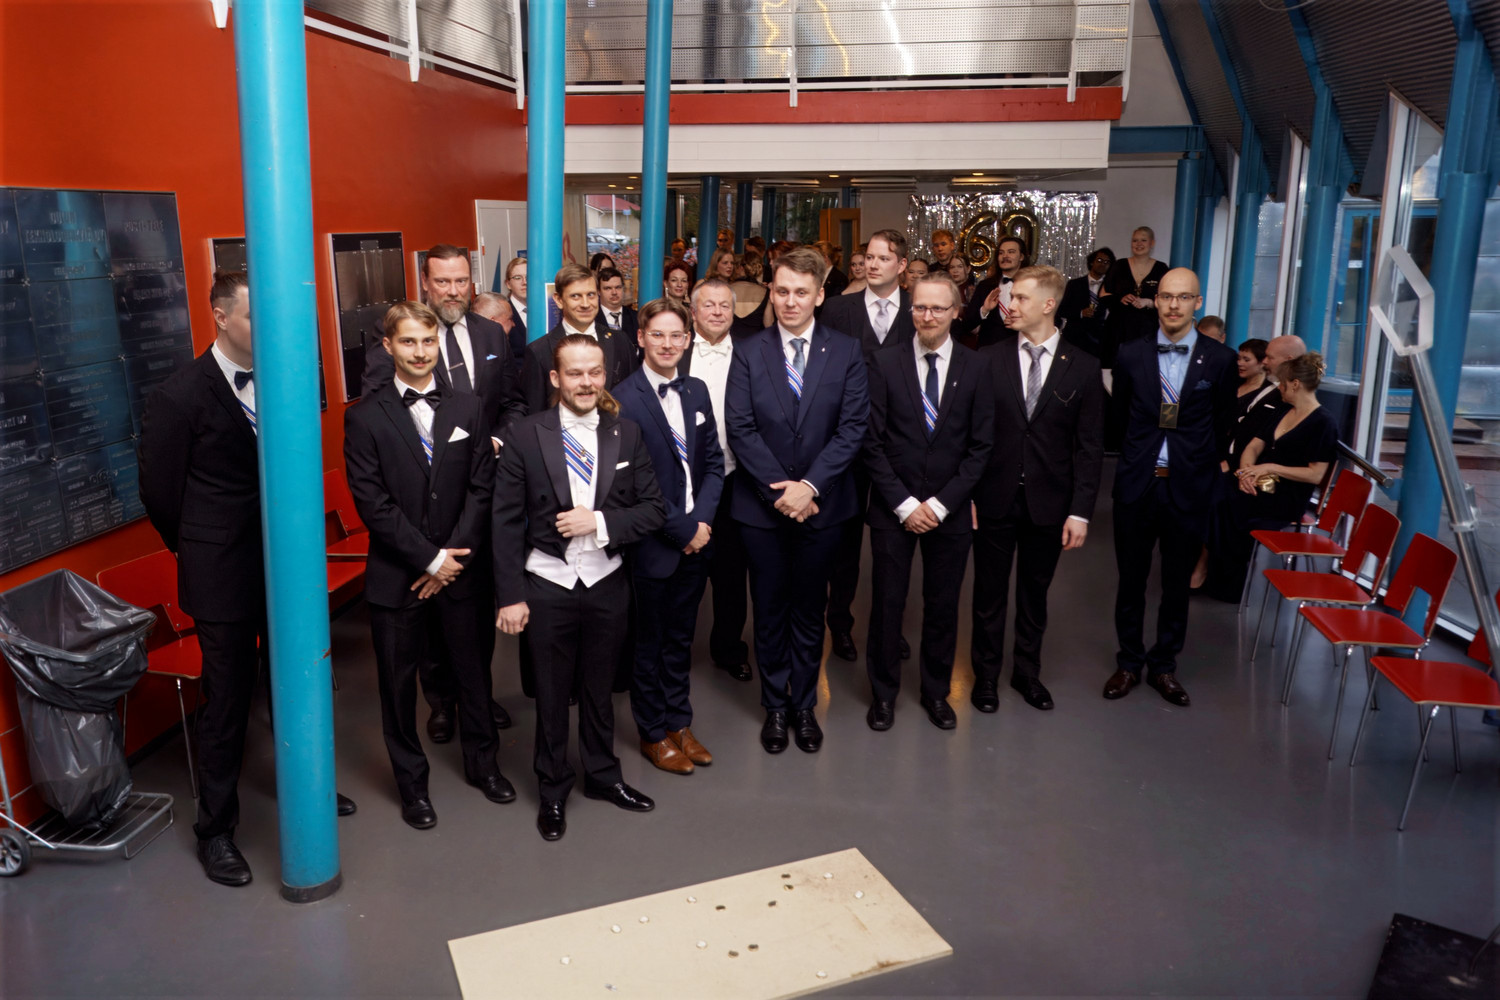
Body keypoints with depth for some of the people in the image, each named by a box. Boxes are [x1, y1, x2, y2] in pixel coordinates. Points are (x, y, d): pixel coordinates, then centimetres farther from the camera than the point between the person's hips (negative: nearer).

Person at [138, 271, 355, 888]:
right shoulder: (180, 397, -13)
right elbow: (160, 491, -5)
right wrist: (201, 554, 4)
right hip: (224, 578, -5)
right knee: (226, 703, 6)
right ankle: (215, 830, 23)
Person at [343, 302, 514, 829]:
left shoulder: (467, 407, 3)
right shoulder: (365, 416, -6)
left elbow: (482, 487, -1)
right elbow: (372, 502, -12)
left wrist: (452, 556, -10)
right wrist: (429, 559, -15)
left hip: (462, 569, 2)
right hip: (396, 576, -2)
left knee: (473, 670, 15)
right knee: (398, 682, 10)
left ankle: (482, 761, 36)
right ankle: (411, 780, 29)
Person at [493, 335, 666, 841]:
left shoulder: (626, 434, -1)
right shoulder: (527, 435, -8)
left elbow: (653, 509, -1)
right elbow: (506, 521, -7)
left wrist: (600, 522, -18)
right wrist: (510, 596, -9)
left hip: (607, 583, 2)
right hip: (548, 585, -2)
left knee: (600, 686, 18)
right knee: (552, 693, 13)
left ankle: (602, 775, 40)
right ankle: (553, 789, 33)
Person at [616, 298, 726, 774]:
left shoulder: (696, 391, 6)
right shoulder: (623, 400, -14)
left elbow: (713, 461, 7)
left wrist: (702, 520, -7)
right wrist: (682, 530, -14)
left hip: (695, 538, 6)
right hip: (652, 543, -5)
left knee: (680, 638, 19)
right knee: (649, 642, 11)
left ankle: (679, 722, 34)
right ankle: (653, 733, 27)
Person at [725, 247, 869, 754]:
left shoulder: (846, 352, 0)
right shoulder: (748, 352, -1)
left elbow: (852, 428, -6)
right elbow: (740, 428, -6)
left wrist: (810, 486, -16)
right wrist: (778, 488, -15)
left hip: (821, 504, 0)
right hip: (762, 504, 0)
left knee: (810, 611, 13)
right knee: (770, 611, 11)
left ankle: (804, 704, 29)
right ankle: (775, 706, 27)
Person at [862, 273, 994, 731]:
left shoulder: (976, 368, 0)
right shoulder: (884, 363, -3)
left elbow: (981, 445, -1)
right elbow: (873, 442, -5)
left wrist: (940, 503, -9)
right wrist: (905, 504, -10)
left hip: (949, 510, 1)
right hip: (893, 508, -1)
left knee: (943, 605, 11)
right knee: (887, 603, 6)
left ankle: (936, 691, 29)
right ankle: (883, 692, 24)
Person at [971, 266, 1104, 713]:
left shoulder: (1082, 367, -2)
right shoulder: (989, 359, -2)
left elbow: (1090, 446, -2)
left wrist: (1080, 511, -7)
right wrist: (967, 493, -6)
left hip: (1049, 503, 1)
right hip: (995, 499, 0)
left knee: (1035, 593, 15)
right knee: (989, 594, 11)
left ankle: (1027, 672, 34)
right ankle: (986, 673, 28)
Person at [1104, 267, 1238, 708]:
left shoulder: (1219, 359, -3)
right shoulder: (1131, 353, -1)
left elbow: (1222, 424, 7)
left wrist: (1199, 467, 9)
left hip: (1188, 489, 0)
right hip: (1137, 485, 1)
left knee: (1177, 584, 10)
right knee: (1131, 579, 9)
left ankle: (1164, 666, 26)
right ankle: (1129, 662, 25)